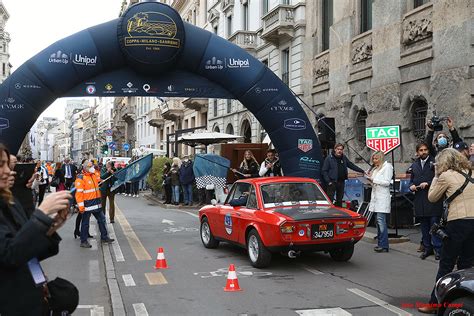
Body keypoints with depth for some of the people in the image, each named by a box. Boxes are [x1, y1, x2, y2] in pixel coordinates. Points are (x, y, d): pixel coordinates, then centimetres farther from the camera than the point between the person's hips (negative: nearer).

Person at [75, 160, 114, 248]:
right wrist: (81, 206, -22)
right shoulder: (81, 178, -14)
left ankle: (104, 237, 27)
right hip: (87, 205, -8)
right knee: (85, 223, 2)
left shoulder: (94, 175, 9)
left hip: (96, 204, 8)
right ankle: (83, 241, 12)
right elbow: (79, 193, -18)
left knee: (102, 220, 15)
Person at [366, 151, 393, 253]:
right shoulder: (376, 168, 21)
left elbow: (387, 182, -10)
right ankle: (380, 244, 10)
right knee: (378, 222, 7)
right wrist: (370, 178, 6)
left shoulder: (387, 166, -2)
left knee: (381, 220, -13)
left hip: (382, 198, -8)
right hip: (375, 197, 8)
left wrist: (373, 180, -11)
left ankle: (384, 246, -12)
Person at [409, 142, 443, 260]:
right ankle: (427, 248, 17)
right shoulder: (414, 165, 16)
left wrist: (428, 183, -17)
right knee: (424, 226, 9)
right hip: (420, 200, 5)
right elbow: (411, 180, 21)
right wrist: (411, 186, 0)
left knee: (434, 223, -4)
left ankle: (437, 248, 3)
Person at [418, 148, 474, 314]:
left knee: (446, 264, 1)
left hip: (458, 222, -6)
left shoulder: (446, 176, -5)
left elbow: (432, 197, 4)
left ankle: (434, 304, 7)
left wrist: (436, 176, 11)